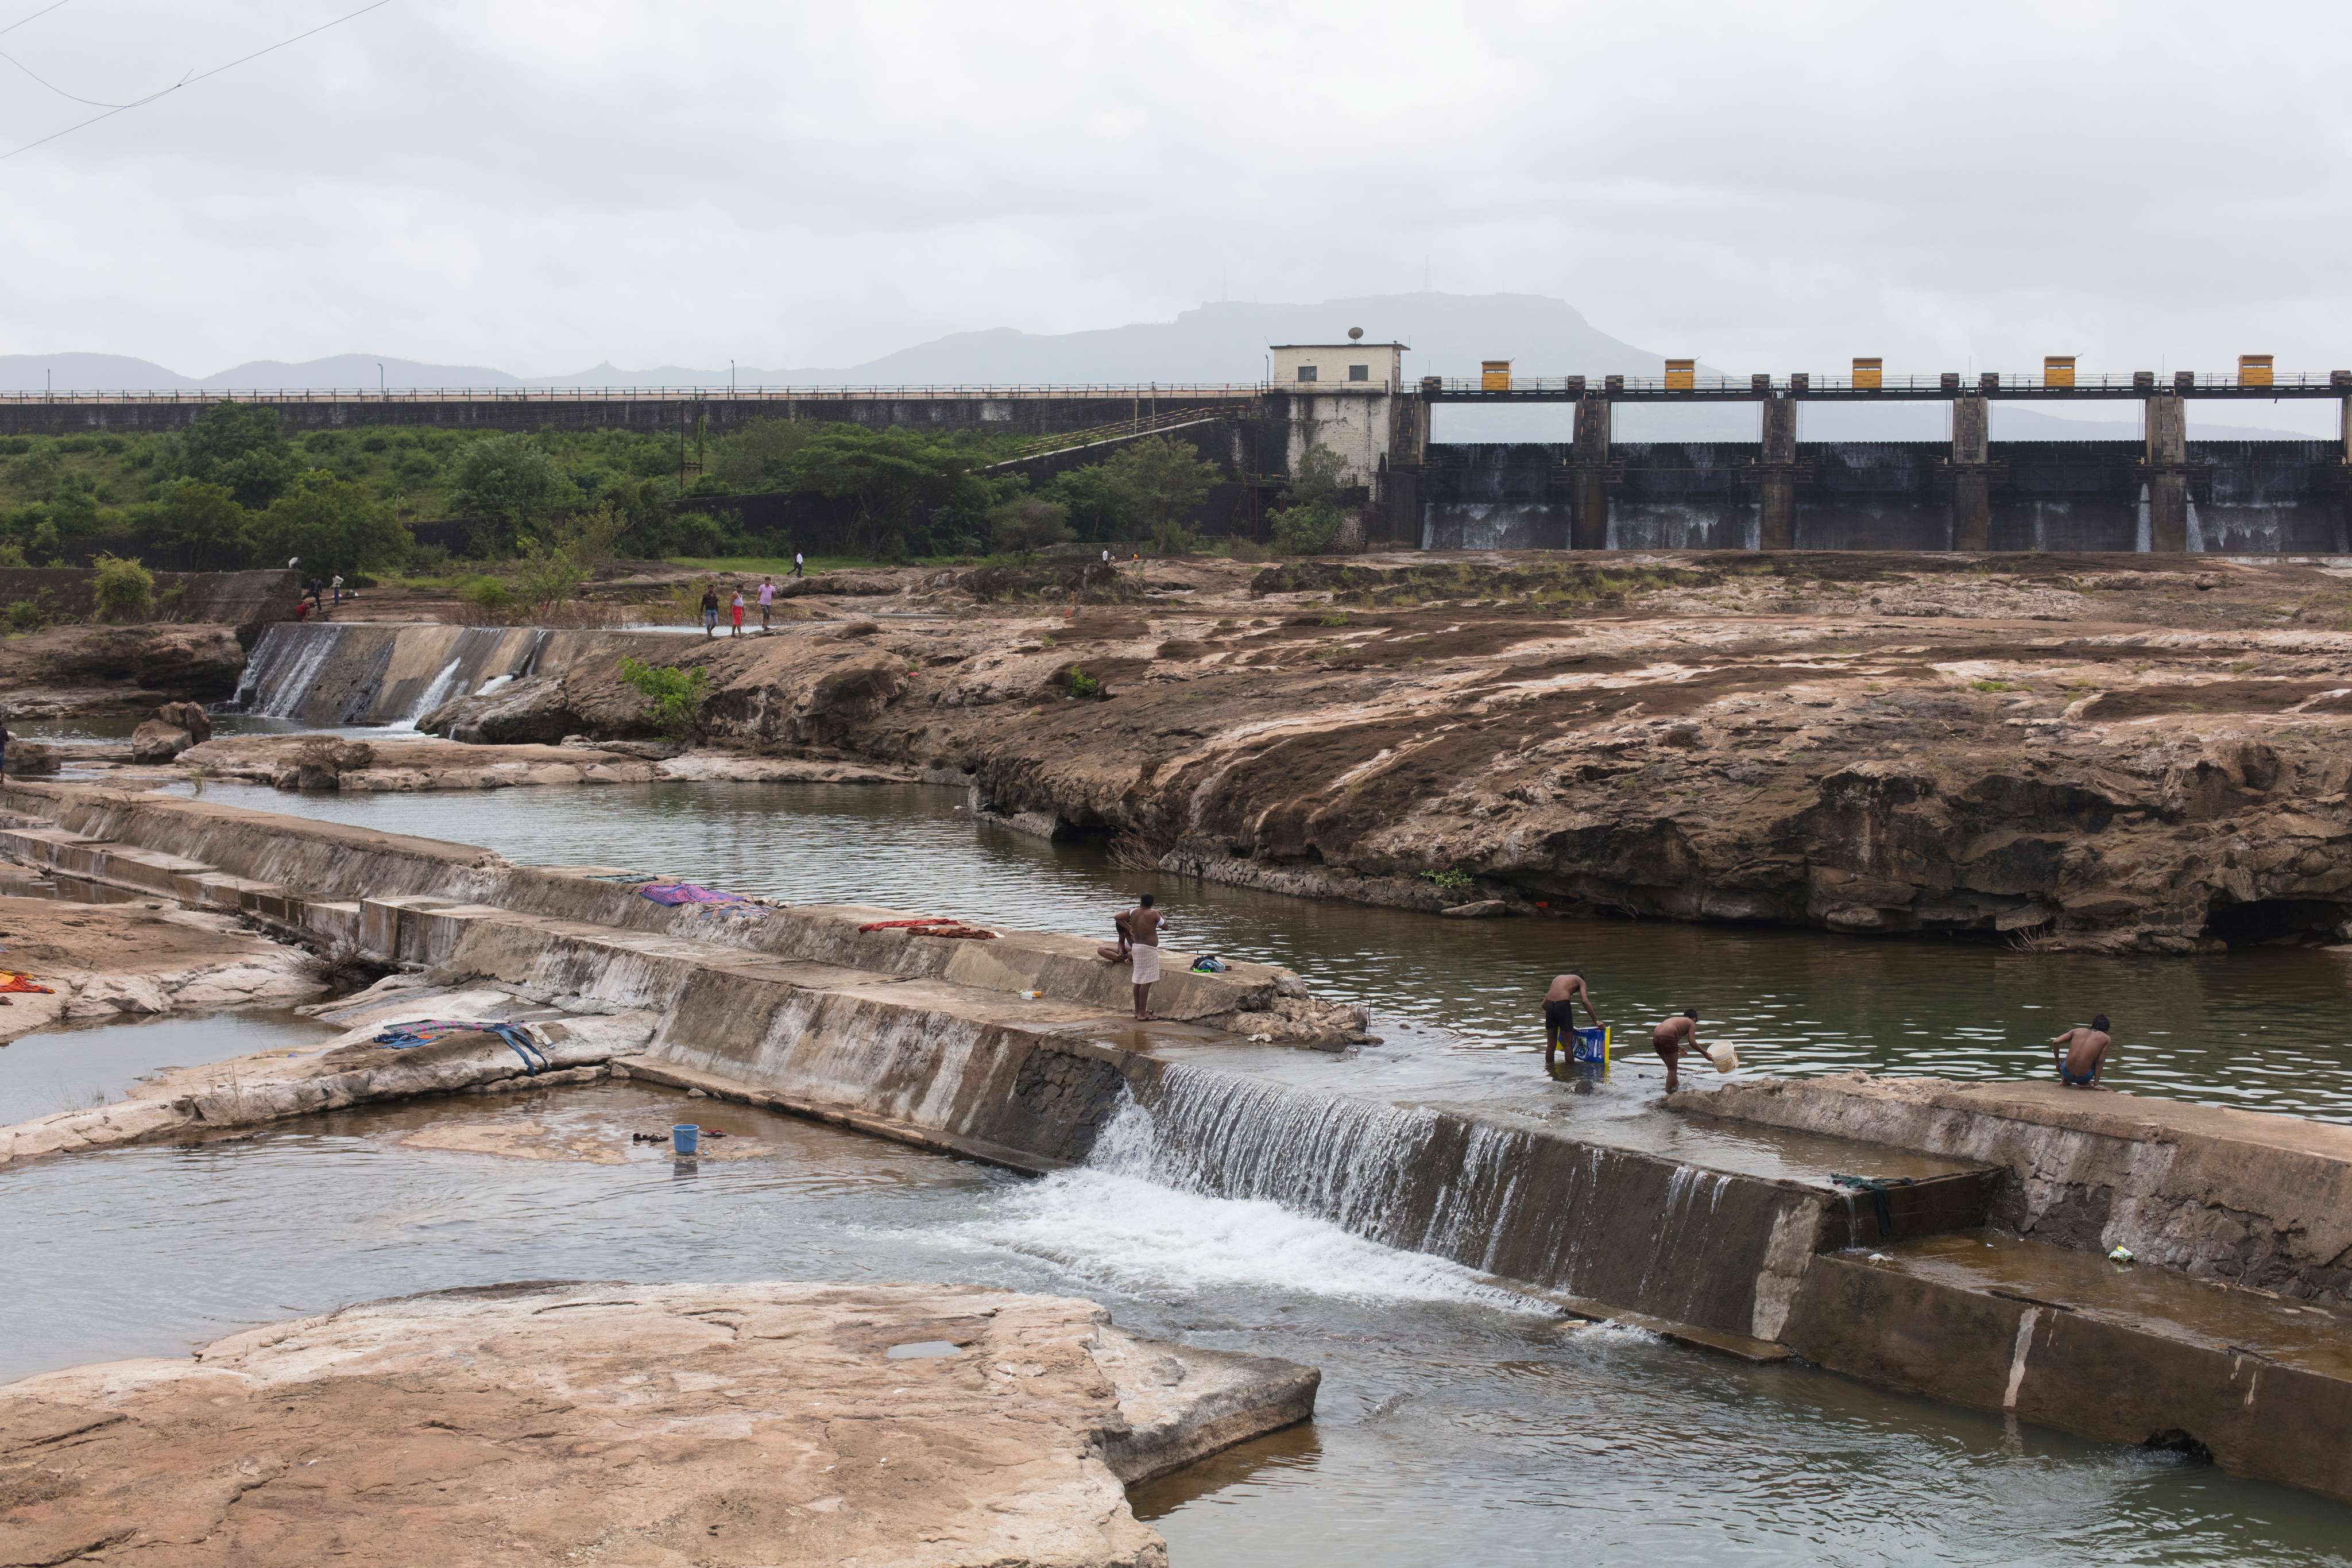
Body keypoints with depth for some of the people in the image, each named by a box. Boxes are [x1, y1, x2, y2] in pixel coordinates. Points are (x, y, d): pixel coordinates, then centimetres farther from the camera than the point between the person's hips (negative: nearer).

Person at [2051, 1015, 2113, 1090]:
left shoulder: (2077, 1031, 12)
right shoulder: (2105, 1038, 6)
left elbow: (2056, 1042, 3)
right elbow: (2100, 1062, 0)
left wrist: (2057, 1063, 14)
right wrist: (2096, 1084, 3)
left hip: (2066, 1073, 3)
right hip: (2083, 1077, -3)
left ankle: (2064, 1079, 23)